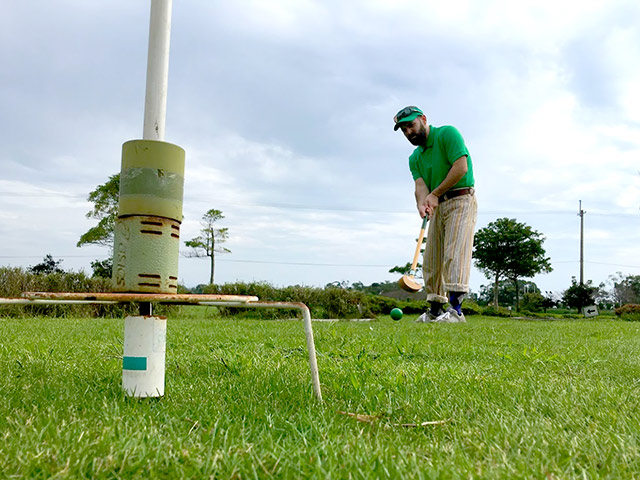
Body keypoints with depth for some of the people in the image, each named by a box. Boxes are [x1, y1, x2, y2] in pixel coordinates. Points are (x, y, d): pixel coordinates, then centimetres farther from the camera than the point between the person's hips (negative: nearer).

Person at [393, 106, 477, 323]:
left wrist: (435, 193, -13)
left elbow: (461, 168, -14)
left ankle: (455, 308, -23)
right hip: (437, 207, 7)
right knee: (431, 259, 5)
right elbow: (420, 185, -2)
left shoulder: (448, 134, -3)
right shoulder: (415, 158, 14)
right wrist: (422, 203, -25)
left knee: (454, 252, -19)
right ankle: (435, 309, 12)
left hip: (461, 200, -7)